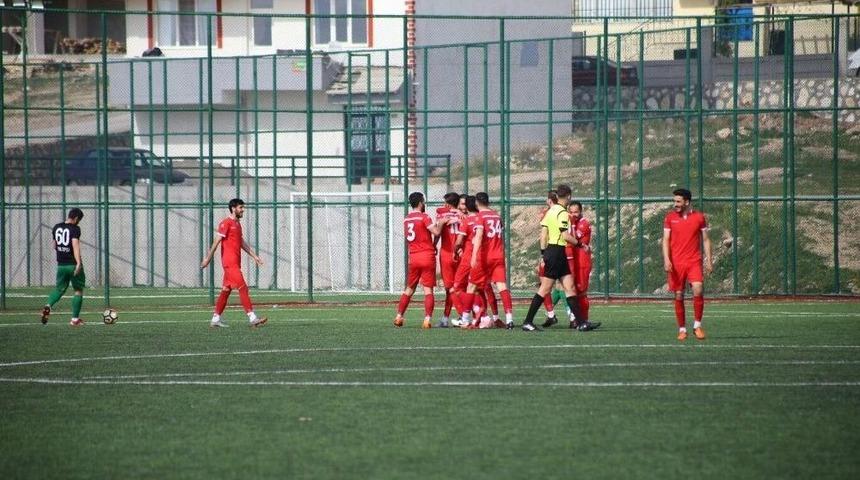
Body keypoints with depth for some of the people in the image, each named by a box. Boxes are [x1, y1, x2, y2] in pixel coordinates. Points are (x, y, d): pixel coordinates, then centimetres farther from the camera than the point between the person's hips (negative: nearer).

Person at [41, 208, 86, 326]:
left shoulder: (56, 228, 7)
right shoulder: (75, 229, -12)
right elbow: (75, 245, -26)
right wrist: (78, 263, -34)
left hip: (61, 265, 5)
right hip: (73, 264, -5)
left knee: (59, 289, 16)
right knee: (78, 290, 9)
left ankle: (48, 305, -14)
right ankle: (75, 319, 9)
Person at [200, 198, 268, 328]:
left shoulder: (237, 224, 18)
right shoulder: (226, 223, -10)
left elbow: (242, 243, 24)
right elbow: (216, 242, -12)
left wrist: (254, 256, 19)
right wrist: (208, 258, -13)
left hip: (235, 263, 10)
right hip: (230, 262, -10)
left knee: (226, 290, 11)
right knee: (243, 288, -14)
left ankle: (215, 319, 16)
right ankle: (252, 318, -18)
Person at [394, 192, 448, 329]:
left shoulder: (406, 219, 11)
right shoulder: (424, 217, -9)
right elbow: (436, 231, -20)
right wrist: (441, 223, 0)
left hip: (413, 257, 5)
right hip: (427, 256, -5)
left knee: (409, 289, 16)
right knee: (428, 289, -4)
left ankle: (399, 317, 13)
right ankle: (427, 319, -12)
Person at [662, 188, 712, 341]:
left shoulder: (699, 217, 4)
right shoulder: (670, 218, 5)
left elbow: (705, 240, 9)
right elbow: (665, 240, 2)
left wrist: (708, 260, 2)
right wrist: (666, 259, -10)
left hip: (694, 261, -1)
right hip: (676, 263, 1)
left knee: (698, 290, -19)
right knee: (678, 296, 2)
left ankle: (697, 325, -6)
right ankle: (682, 329, 12)